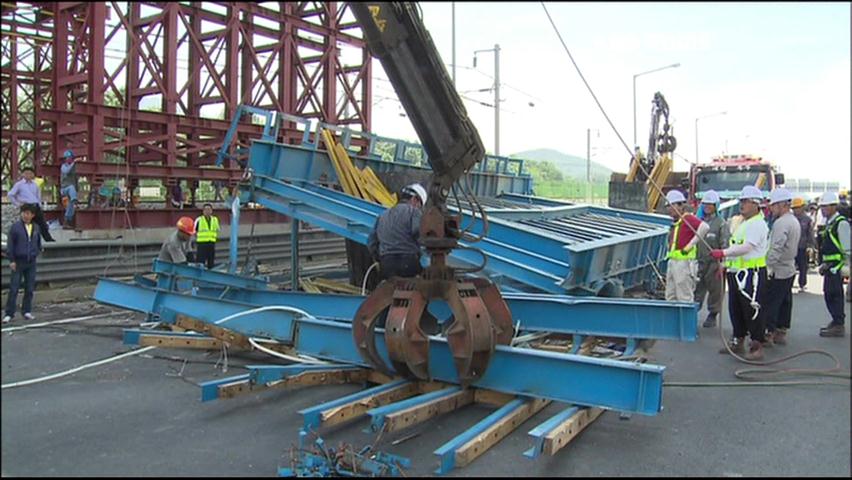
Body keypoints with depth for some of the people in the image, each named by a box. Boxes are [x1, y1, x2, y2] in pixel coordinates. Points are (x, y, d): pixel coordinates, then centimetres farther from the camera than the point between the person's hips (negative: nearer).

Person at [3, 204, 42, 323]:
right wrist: (11, 260, -9)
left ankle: (27, 311, 16)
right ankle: (9, 314, 1)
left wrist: (35, 253, 8)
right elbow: (10, 244, -5)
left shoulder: (36, 228, 7)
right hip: (18, 262, -4)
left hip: (31, 262, 4)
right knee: (13, 289, -4)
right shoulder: (15, 227, -4)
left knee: (30, 289, 6)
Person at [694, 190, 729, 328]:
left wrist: (722, 262, -16)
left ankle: (712, 316, 17)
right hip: (699, 262, 4)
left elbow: (725, 244, -9)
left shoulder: (721, 223, -3)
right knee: (696, 290, 6)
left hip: (714, 263, -4)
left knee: (715, 291, 5)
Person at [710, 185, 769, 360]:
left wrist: (723, 253, -29)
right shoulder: (741, 222, 18)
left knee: (752, 310, -5)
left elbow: (746, 247, -24)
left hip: (752, 274, -10)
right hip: (736, 273, 10)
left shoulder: (758, 224, -12)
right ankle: (738, 342, 25)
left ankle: (757, 347, 2)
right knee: (735, 309, 14)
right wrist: (725, 264, 19)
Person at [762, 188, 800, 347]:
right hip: (790, 269, 10)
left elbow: (776, 248, -25)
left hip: (778, 271, -10)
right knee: (785, 302, 13)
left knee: (770, 303, -5)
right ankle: (781, 333, 20)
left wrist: (768, 266, -22)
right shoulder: (794, 221, 14)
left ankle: (768, 334, -2)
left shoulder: (781, 223, -18)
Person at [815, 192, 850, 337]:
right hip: (829, 265, 9)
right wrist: (823, 264, 21)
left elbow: (847, 247, -16)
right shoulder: (828, 223, 16)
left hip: (837, 265, -9)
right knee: (829, 293, 15)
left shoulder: (841, 223, -12)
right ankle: (837, 321, 26)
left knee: (834, 294, -7)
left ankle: (838, 326, -1)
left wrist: (846, 266, -19)